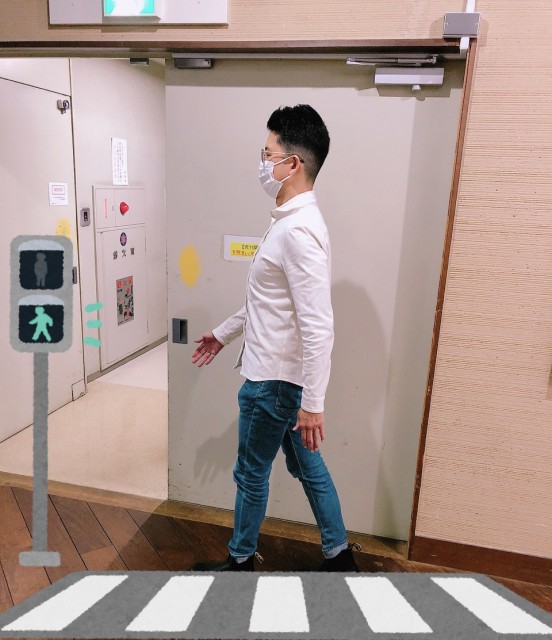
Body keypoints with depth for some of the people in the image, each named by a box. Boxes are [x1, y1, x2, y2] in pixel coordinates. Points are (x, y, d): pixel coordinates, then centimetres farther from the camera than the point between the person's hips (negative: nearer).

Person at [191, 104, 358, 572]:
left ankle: (241, 559, 37)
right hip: (278, 373, 10)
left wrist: (313, 403, -25)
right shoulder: (290, 221, 9)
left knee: (251, 473, 12)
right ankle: (340, 555, 37)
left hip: (275, 380, -10)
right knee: (308, 468, 20)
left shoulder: (299, 230, -24)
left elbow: (318, 326, -28)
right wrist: (224, 333, 26)